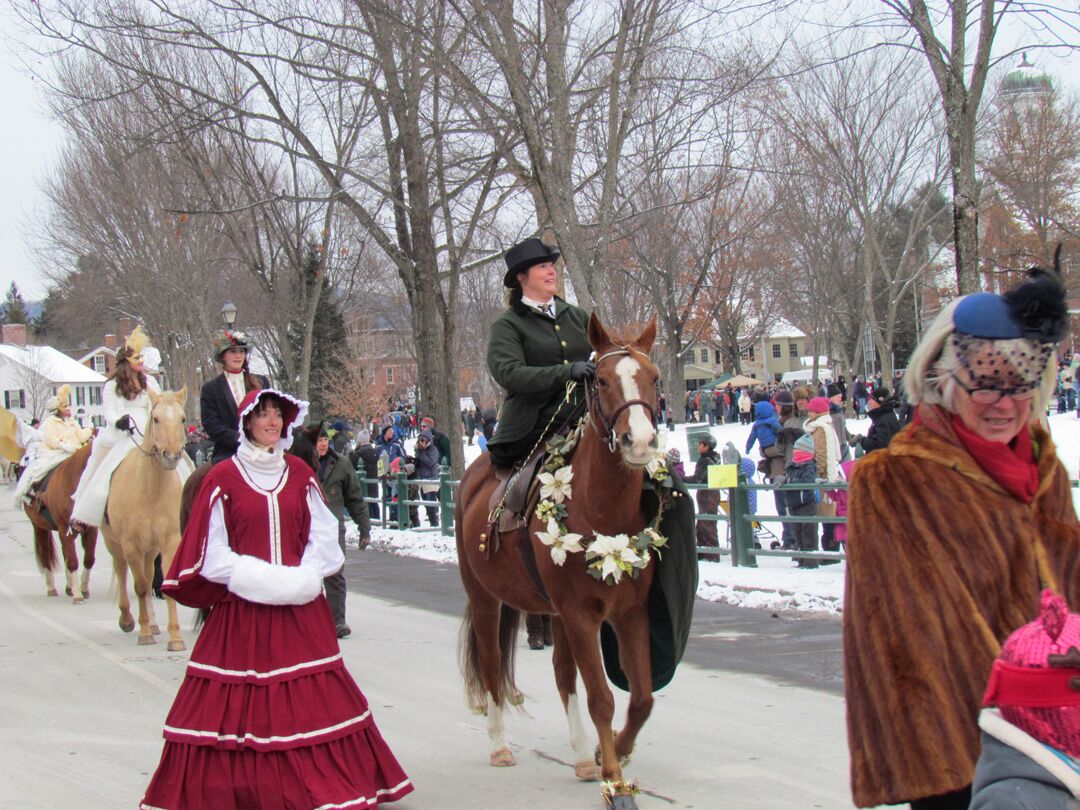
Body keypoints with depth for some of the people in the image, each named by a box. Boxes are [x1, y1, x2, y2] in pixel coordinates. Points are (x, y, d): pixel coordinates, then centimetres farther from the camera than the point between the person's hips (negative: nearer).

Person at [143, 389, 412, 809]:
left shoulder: (299, 474, 8)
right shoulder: (223, 479, -2)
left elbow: (324, 535, 7)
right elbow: (211, 551, -4)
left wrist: (306, 576, -9)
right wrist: (259, 579, -13)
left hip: (301, 606, 3)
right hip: (241, 608, -3)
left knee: (312, 697, 4)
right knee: (239, 705, -3)